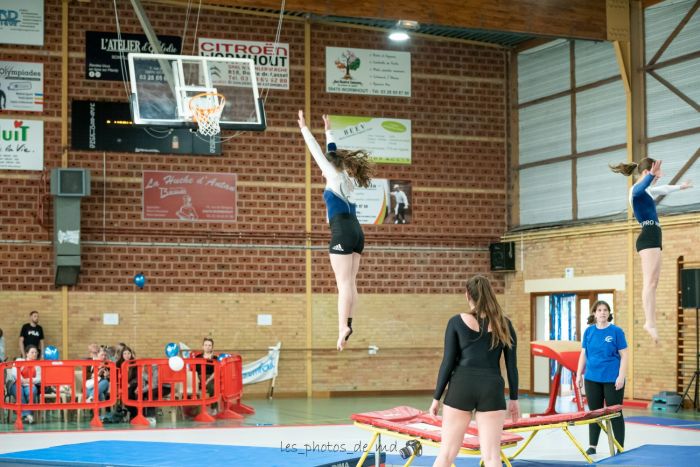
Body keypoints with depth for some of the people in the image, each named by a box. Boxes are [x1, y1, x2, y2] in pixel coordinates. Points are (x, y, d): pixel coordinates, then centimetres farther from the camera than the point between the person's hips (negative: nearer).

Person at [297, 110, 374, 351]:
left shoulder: (335, 177, -1)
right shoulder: (346, 179, 17)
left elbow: (317, 152, 1)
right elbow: (333, 152, 31)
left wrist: (304, 128, 7)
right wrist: (328, 131, 41)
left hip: (342, 232, -8)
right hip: (356, 232, 8)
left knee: (344, 283, -14)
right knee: (350, 282, 7)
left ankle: (343, 326, -19)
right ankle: (348, 323, 3)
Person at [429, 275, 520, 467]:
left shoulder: (457, 321, 0)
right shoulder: (504, 323, 6)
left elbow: (448, 362, -2)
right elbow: (511, 364, 7)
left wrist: (437, 397, 5)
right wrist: (514, 398, 15)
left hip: (461, 386, -1)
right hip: (491, 389, 1)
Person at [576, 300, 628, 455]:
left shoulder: (616, 331, -5)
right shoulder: (589, 331, 5)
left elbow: (624, 356, -6)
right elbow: (583, 354, 10)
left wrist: (621, 377, -13)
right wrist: (579, 374, 7)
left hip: (612, 379, -3)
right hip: (592, 379, 3)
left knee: (615, 413, 3)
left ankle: (620, 448, 10)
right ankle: (592, 446, 20)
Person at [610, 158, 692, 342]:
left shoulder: (647, 191, 23)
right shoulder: (636, 189, -8)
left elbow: (662, 189, 44)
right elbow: (641, 187, -34)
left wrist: (679, 187, 60)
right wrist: (652, 175, -52)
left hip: (652, 238, 11)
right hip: (649, 237, -11)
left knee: (652, 283, 3)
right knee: (649, 282, -17)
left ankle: (651, 322, 0)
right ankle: (649, 322, -23)